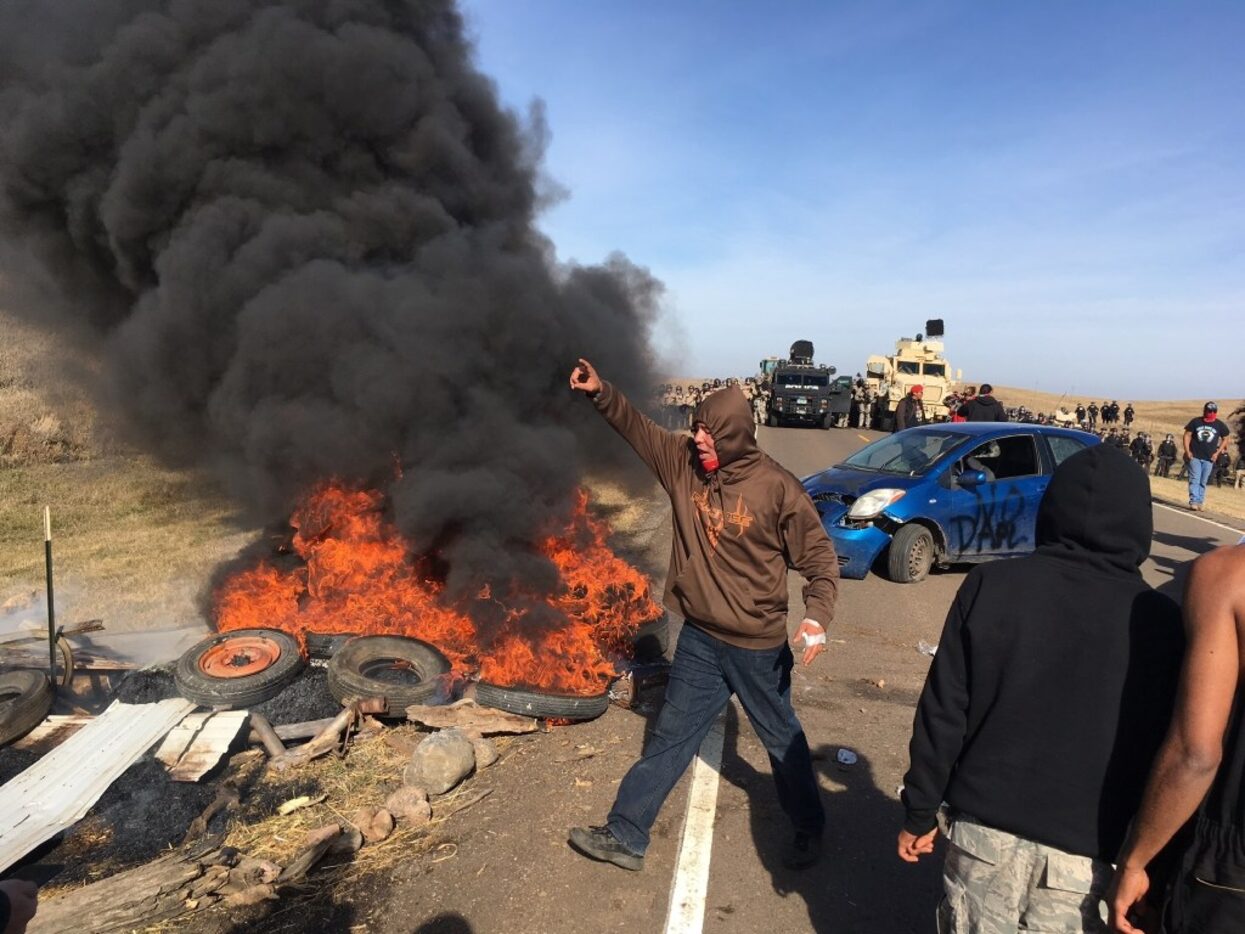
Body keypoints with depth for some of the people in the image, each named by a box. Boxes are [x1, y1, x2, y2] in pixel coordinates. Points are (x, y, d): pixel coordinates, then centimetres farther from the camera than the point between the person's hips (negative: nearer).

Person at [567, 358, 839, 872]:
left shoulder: (777, 486, -18)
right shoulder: (684, 463, -4)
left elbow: (819, 556, -12)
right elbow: (638, 428, 4)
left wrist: (817, 614, -26)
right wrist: (601, 393, -9)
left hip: (757, 645, -4)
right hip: (699, 639, 4)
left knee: (782, 739, 18)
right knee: (669, 738, 13)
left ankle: (809, 829, 42)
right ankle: (625, 836, 24)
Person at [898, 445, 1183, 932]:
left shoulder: (991, 585, -11)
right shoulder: (1163, 621, -8)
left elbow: (943, 713, -8)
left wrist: (920, 811, 3)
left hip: (985, 822, 0)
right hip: (1085, 846, 1)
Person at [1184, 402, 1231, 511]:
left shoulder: (1220, 425, 3)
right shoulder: (1195, 422, 0)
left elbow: (1225, 439, 12)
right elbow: (1187, 435, 3)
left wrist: (1217, 452, 2)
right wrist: (1187, 451, -5)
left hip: (1209, 458, 1)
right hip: (1194, 456, -1)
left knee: (1203, 482, 5)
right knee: (1194, 479, -6)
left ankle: (1200, 502, 11)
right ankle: (1193, 501, -10)